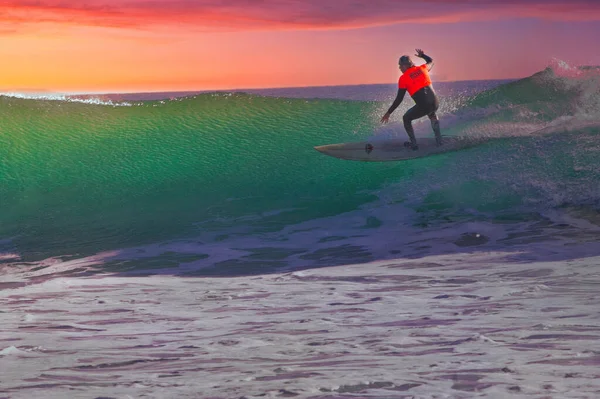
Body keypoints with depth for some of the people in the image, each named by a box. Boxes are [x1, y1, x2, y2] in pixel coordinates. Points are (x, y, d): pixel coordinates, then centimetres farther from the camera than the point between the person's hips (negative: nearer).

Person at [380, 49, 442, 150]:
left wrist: (388, 113, 9)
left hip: (423, 106, -5)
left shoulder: (403, 79, -1)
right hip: (435, 103, 5)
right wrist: (422, 55, 52)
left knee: (406, 119, 22)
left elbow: (399, 99, 1)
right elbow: (430, 61, 35)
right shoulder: (422, 68, 10)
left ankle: (413, 143, 19)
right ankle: (438, 138, 31)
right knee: (432, 114, 39)